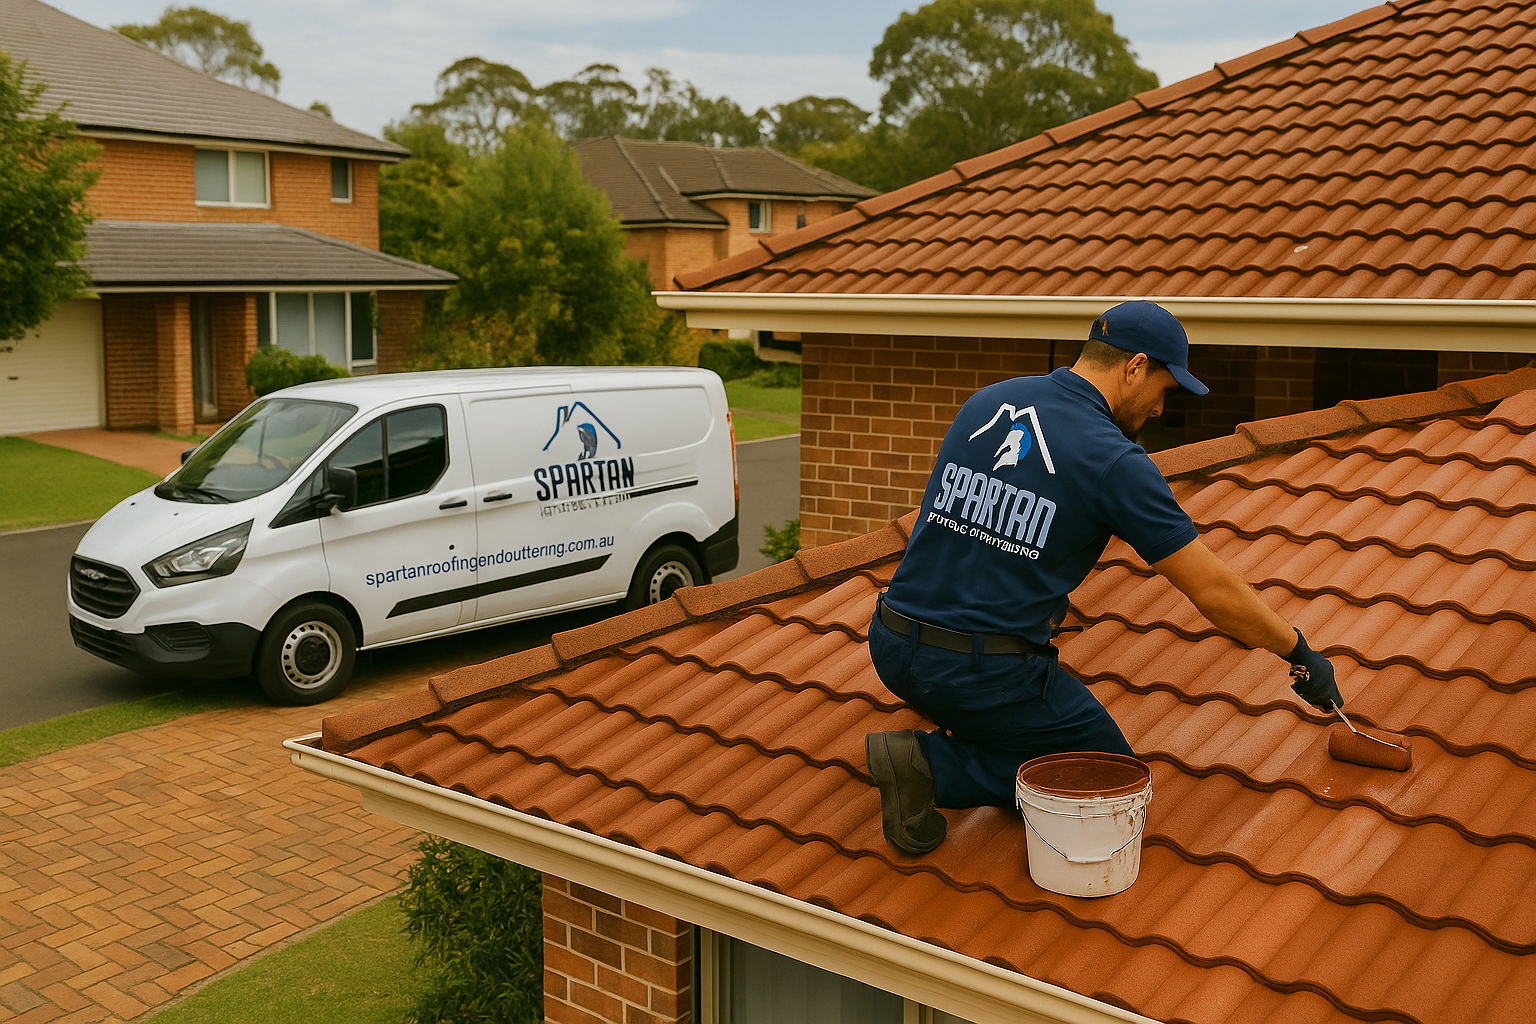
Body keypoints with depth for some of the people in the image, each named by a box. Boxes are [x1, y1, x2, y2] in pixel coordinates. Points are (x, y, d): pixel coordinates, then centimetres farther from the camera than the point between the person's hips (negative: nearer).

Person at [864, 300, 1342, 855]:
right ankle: (934, 766, -3)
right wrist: (1300, 653, 10)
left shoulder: (983, 403, 7)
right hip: (988, 675, -7)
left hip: (892, 646, 7)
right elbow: (1215, 592, -6)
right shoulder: (1116, 462, -11)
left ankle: (959, 728, 13)